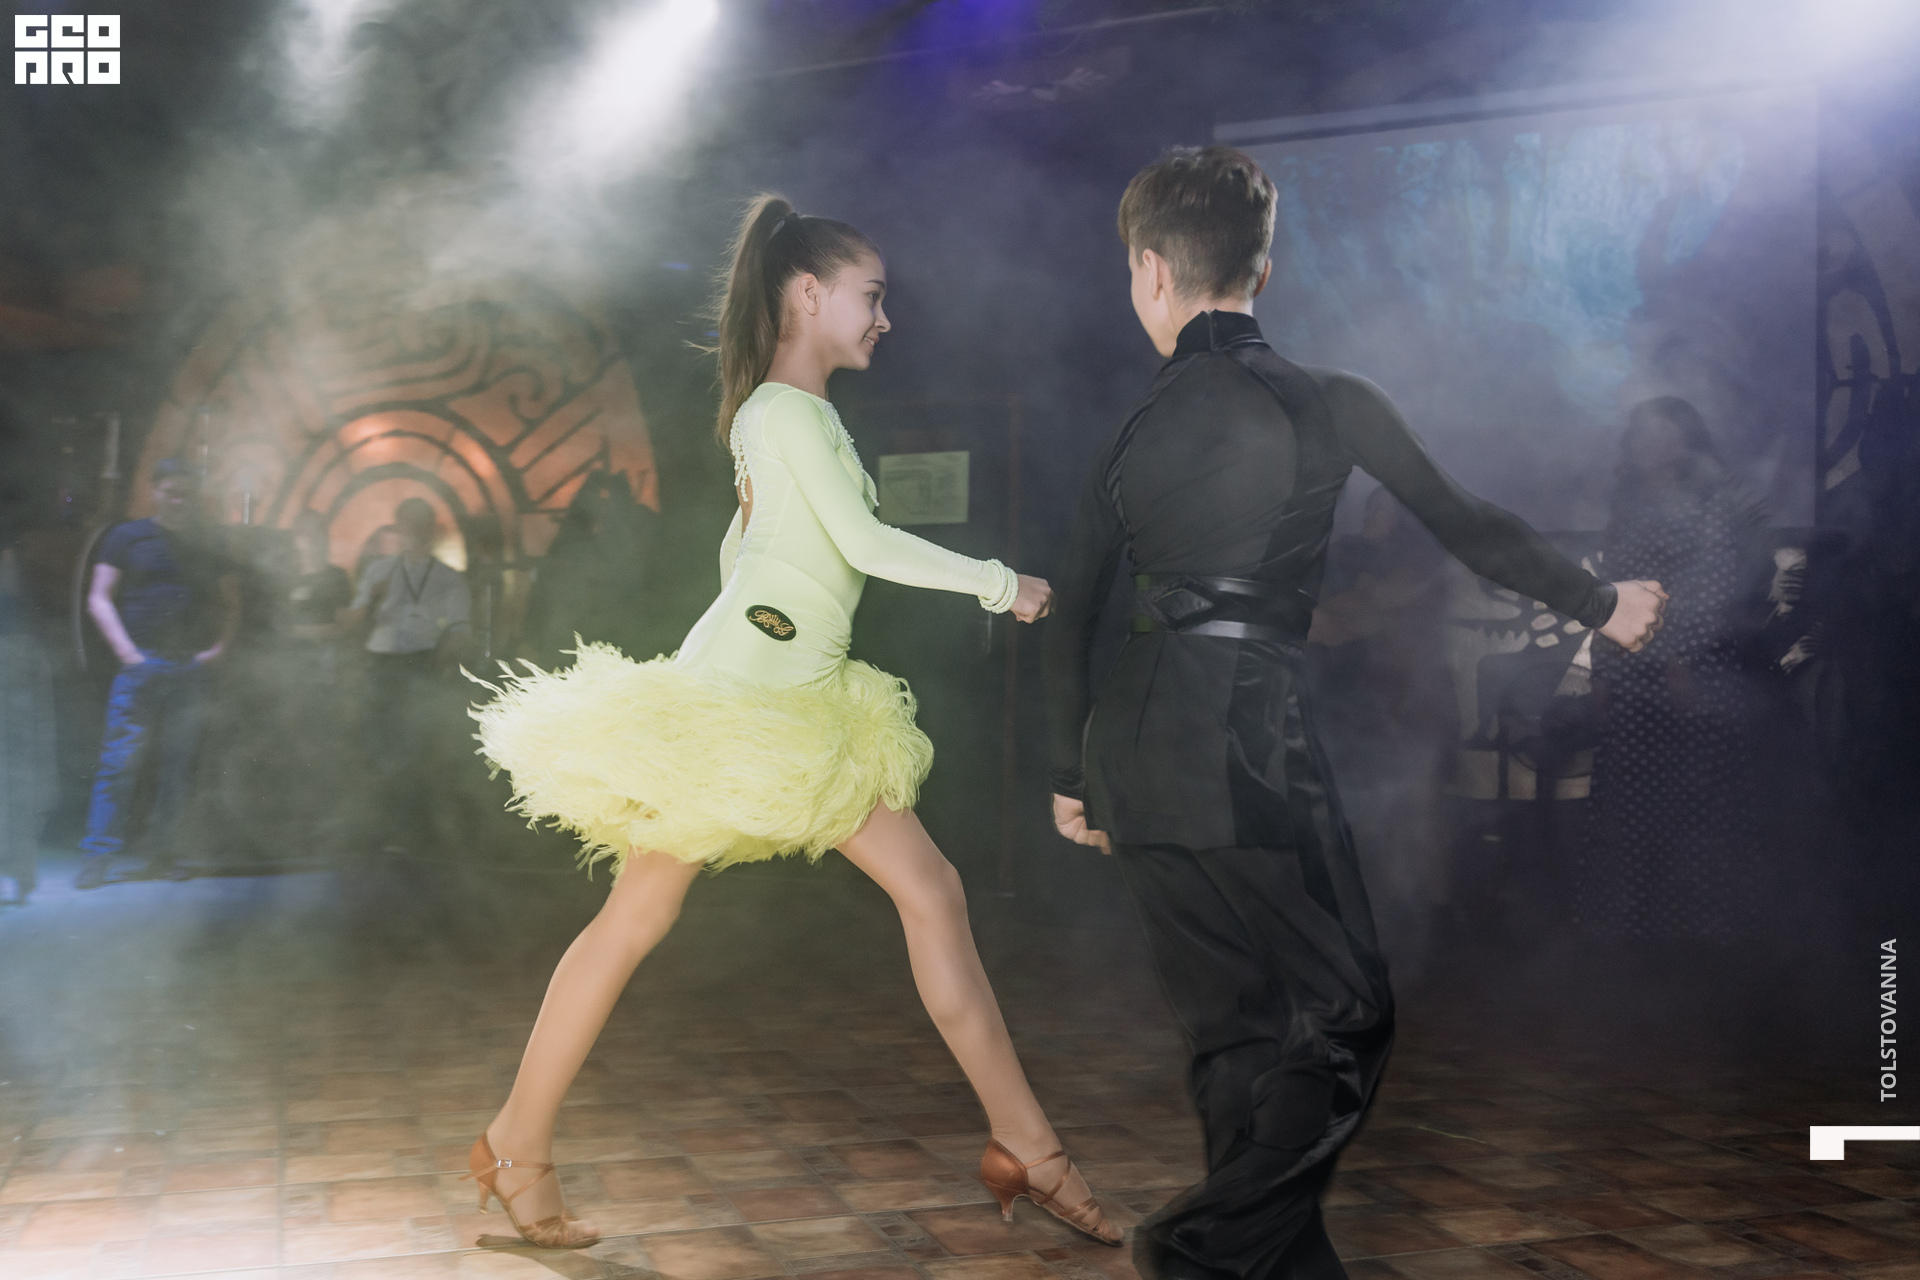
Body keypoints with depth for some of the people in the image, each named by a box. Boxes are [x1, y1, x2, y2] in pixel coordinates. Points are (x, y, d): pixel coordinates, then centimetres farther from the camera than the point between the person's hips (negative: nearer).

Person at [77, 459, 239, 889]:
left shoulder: (209, 546, 14)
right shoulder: (127, 537, 6)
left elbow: (231, 603, 19)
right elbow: (99, 599, 4)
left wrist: (218, 647, 3)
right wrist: (126, 650, -7)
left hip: (192, 666, 3)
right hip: (141, 662, -3)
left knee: (179, 762, 3)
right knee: (120, 759, -8)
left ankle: (163, 851, 11)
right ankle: (97, 856, -5)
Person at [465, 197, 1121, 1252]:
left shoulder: (792, 414, 18)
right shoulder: (788, 408, -9)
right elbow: (863, 541, -17)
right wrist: (998, 583, -9)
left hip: (806, 700, 9)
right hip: (730, 688, -9)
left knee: (933, 892, 1)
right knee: (638, 917, 0)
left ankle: (1024, 1146, 4)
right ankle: (519, 1144, 16)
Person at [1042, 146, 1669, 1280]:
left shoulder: (1135, 430, 7)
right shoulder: (1331, 406, -4)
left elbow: (1073, 618, 12)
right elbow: (1466, 523, 6)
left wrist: (1072, 775, 24)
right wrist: (1601, 603, 22)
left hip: (1134, 744, 6)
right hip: (1247, 736, -6)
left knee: (1237, 1021, 16)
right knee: (1343, 1014, 5)